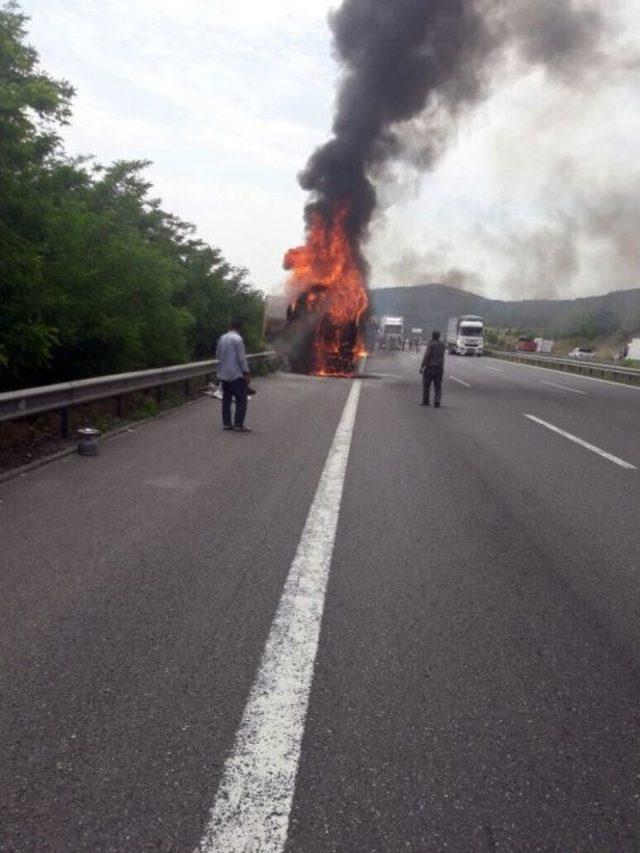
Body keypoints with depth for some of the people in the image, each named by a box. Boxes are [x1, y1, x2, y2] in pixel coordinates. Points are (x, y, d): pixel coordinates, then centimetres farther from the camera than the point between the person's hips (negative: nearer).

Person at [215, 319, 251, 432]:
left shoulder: (222, 339, 7)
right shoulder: (238, 339, -14)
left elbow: (217, 355, 15)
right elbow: (242, 358, -15)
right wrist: (246, 372, -11)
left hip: (223, 374, 7)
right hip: (236, 375, -7)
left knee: (226, 399, 12)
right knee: (241, 400, -1)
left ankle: (226, 423, 13)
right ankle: (238, 425, -3)